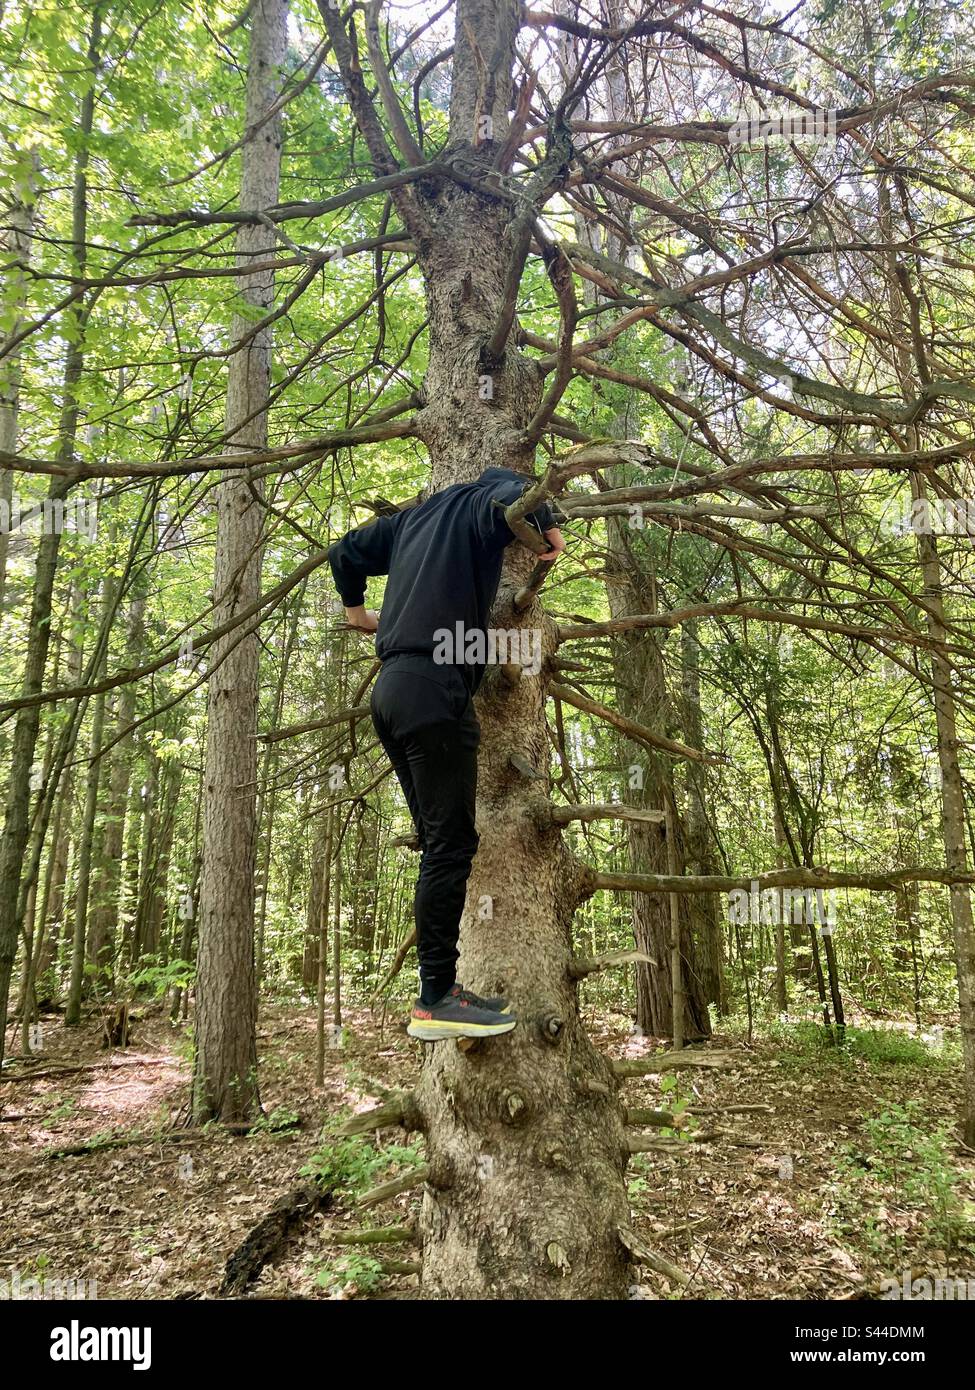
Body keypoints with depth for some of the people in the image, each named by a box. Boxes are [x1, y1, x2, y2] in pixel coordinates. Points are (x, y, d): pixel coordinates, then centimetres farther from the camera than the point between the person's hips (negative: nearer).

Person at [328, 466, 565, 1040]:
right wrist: (550, 528, 0)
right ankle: (437, 999, -8)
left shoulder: (412, 517, 27)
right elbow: (514, 496, -18)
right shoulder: (484, 503, 5)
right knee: (451, 844, -9)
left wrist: (356, 609, 46)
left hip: (393, 690, 9)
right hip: (434, 690, -8)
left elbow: (345, 552, 34)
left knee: (440, 842, 9)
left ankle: (440, 985, 11)